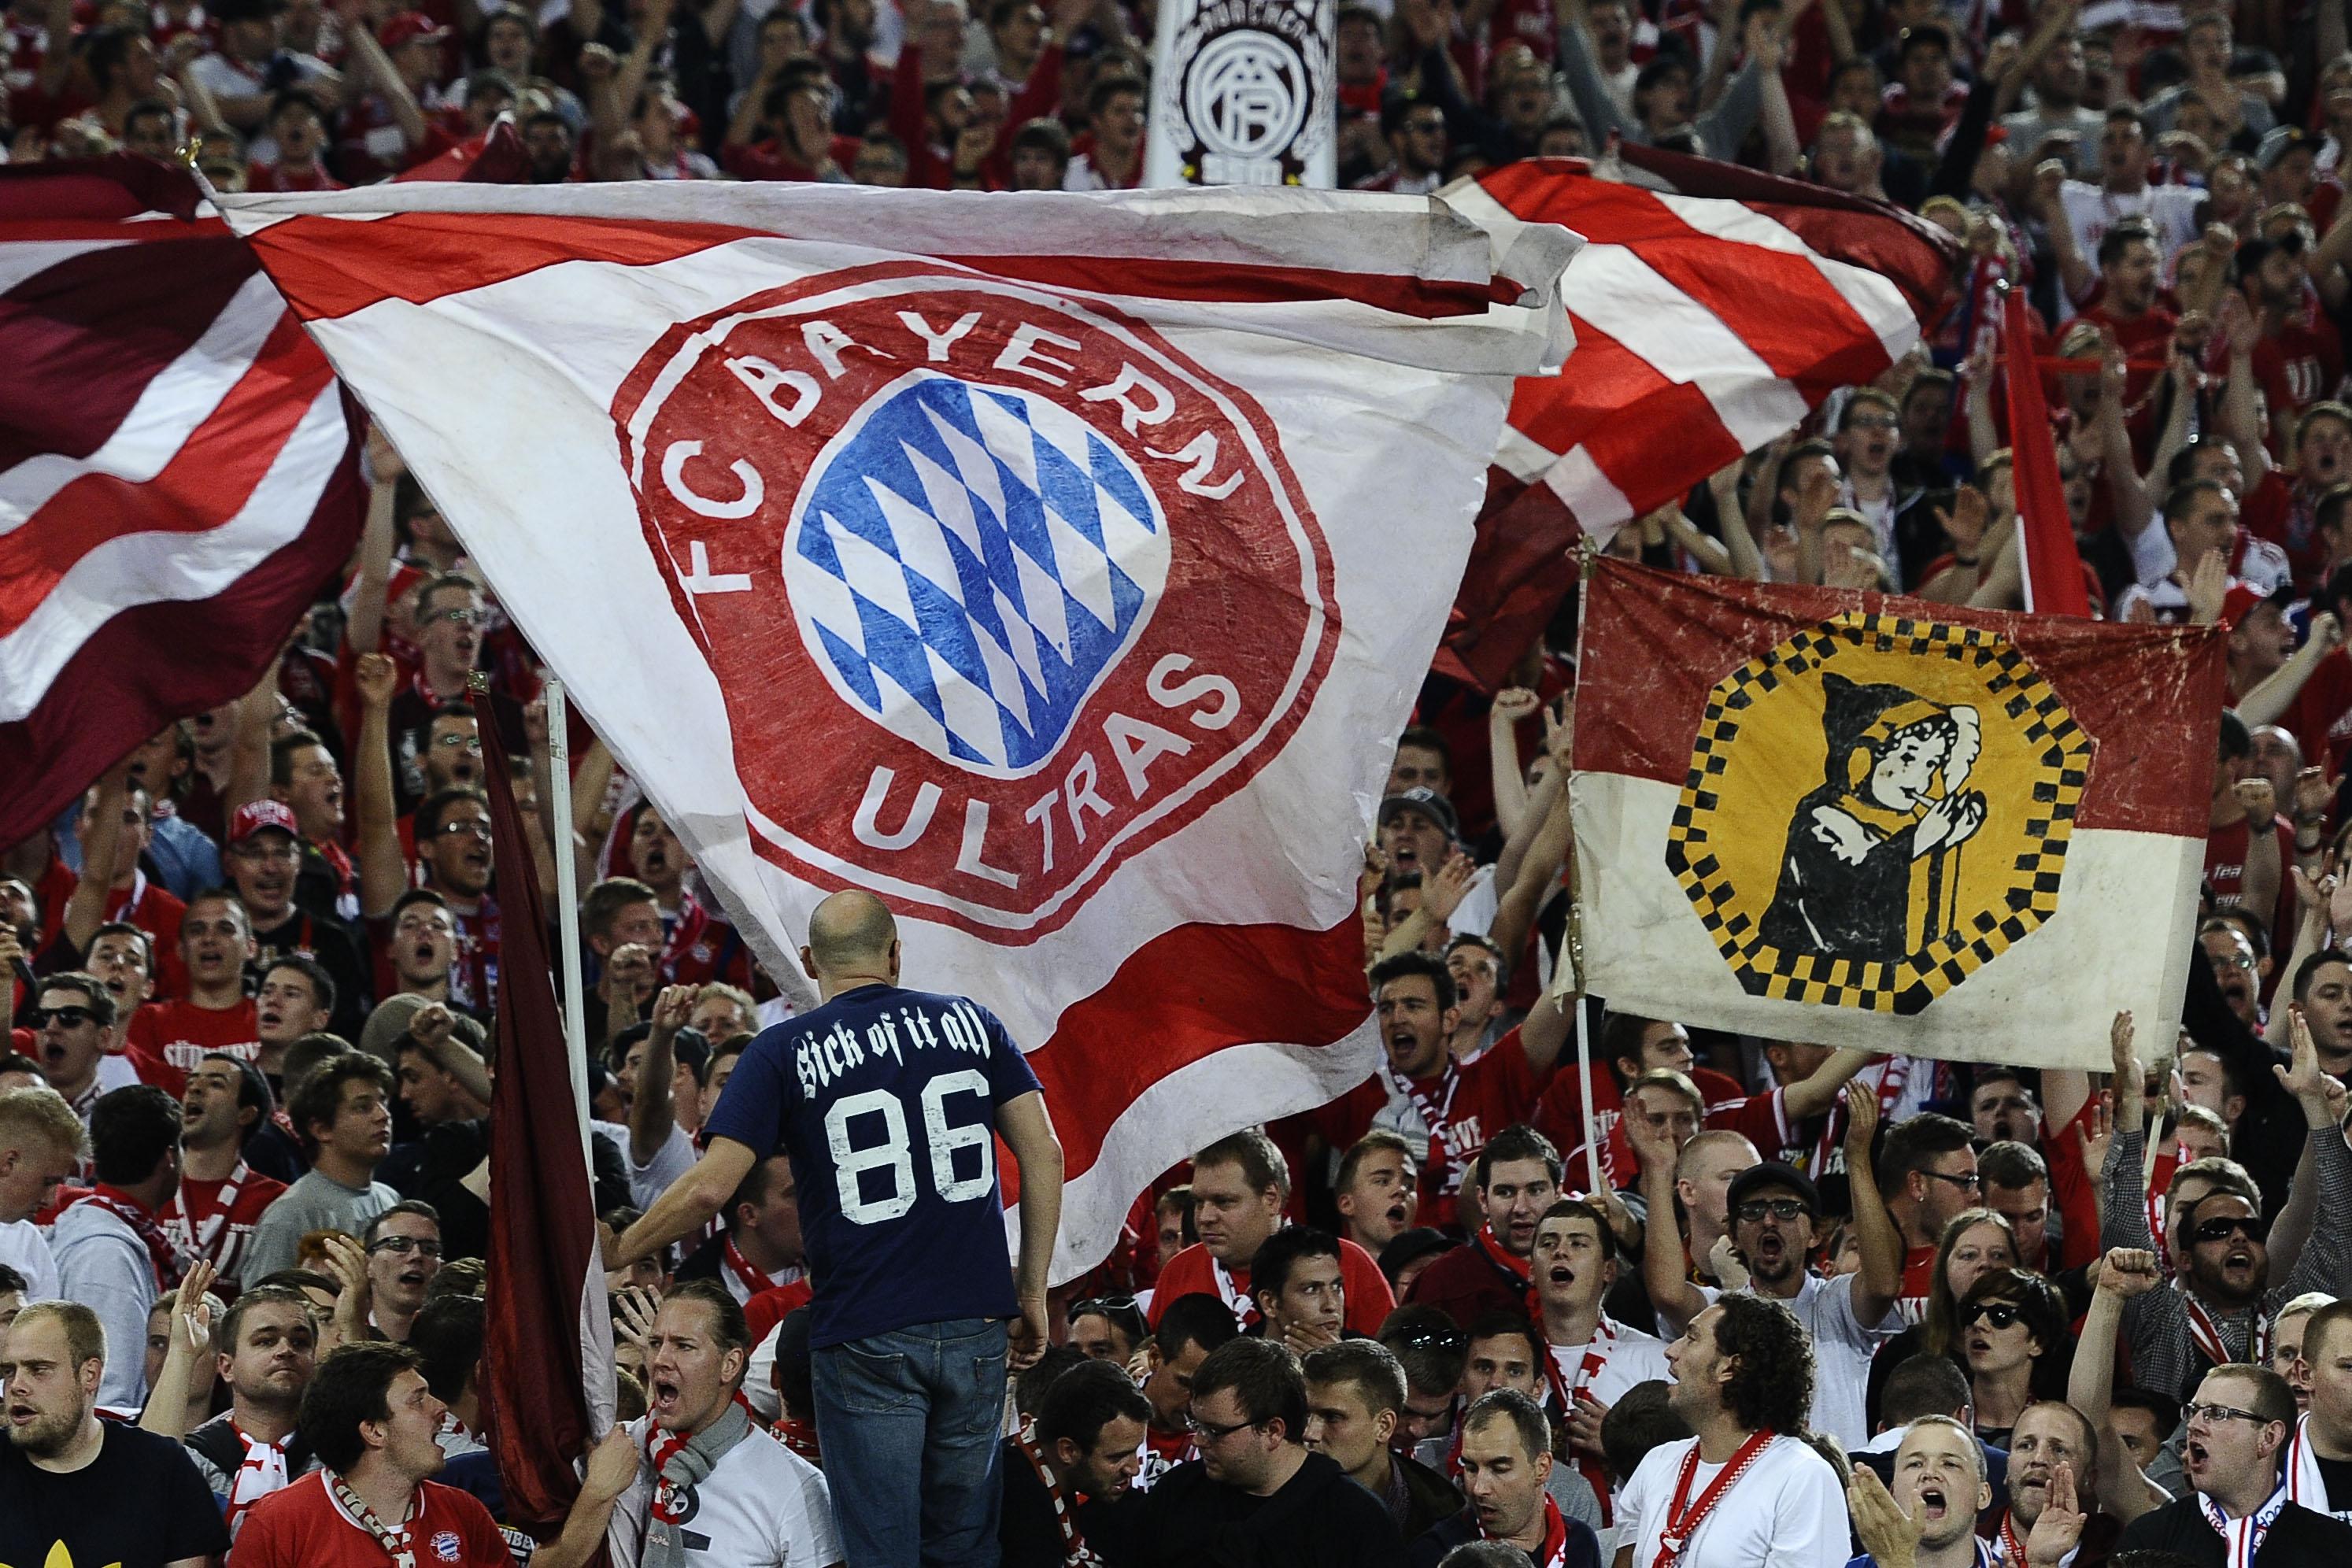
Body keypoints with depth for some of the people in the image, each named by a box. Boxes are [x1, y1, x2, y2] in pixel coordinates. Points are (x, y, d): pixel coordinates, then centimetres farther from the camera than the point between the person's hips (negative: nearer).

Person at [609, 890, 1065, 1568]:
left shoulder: (785, 1052, -1)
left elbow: (710, 1188, -8)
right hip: (975, 1324, 3)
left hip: (866, 1335, -3)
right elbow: (1043, 1154, 4)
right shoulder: (968, 1022, 7)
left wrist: (613, 1256, 7)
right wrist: (1032, 1292, 11)